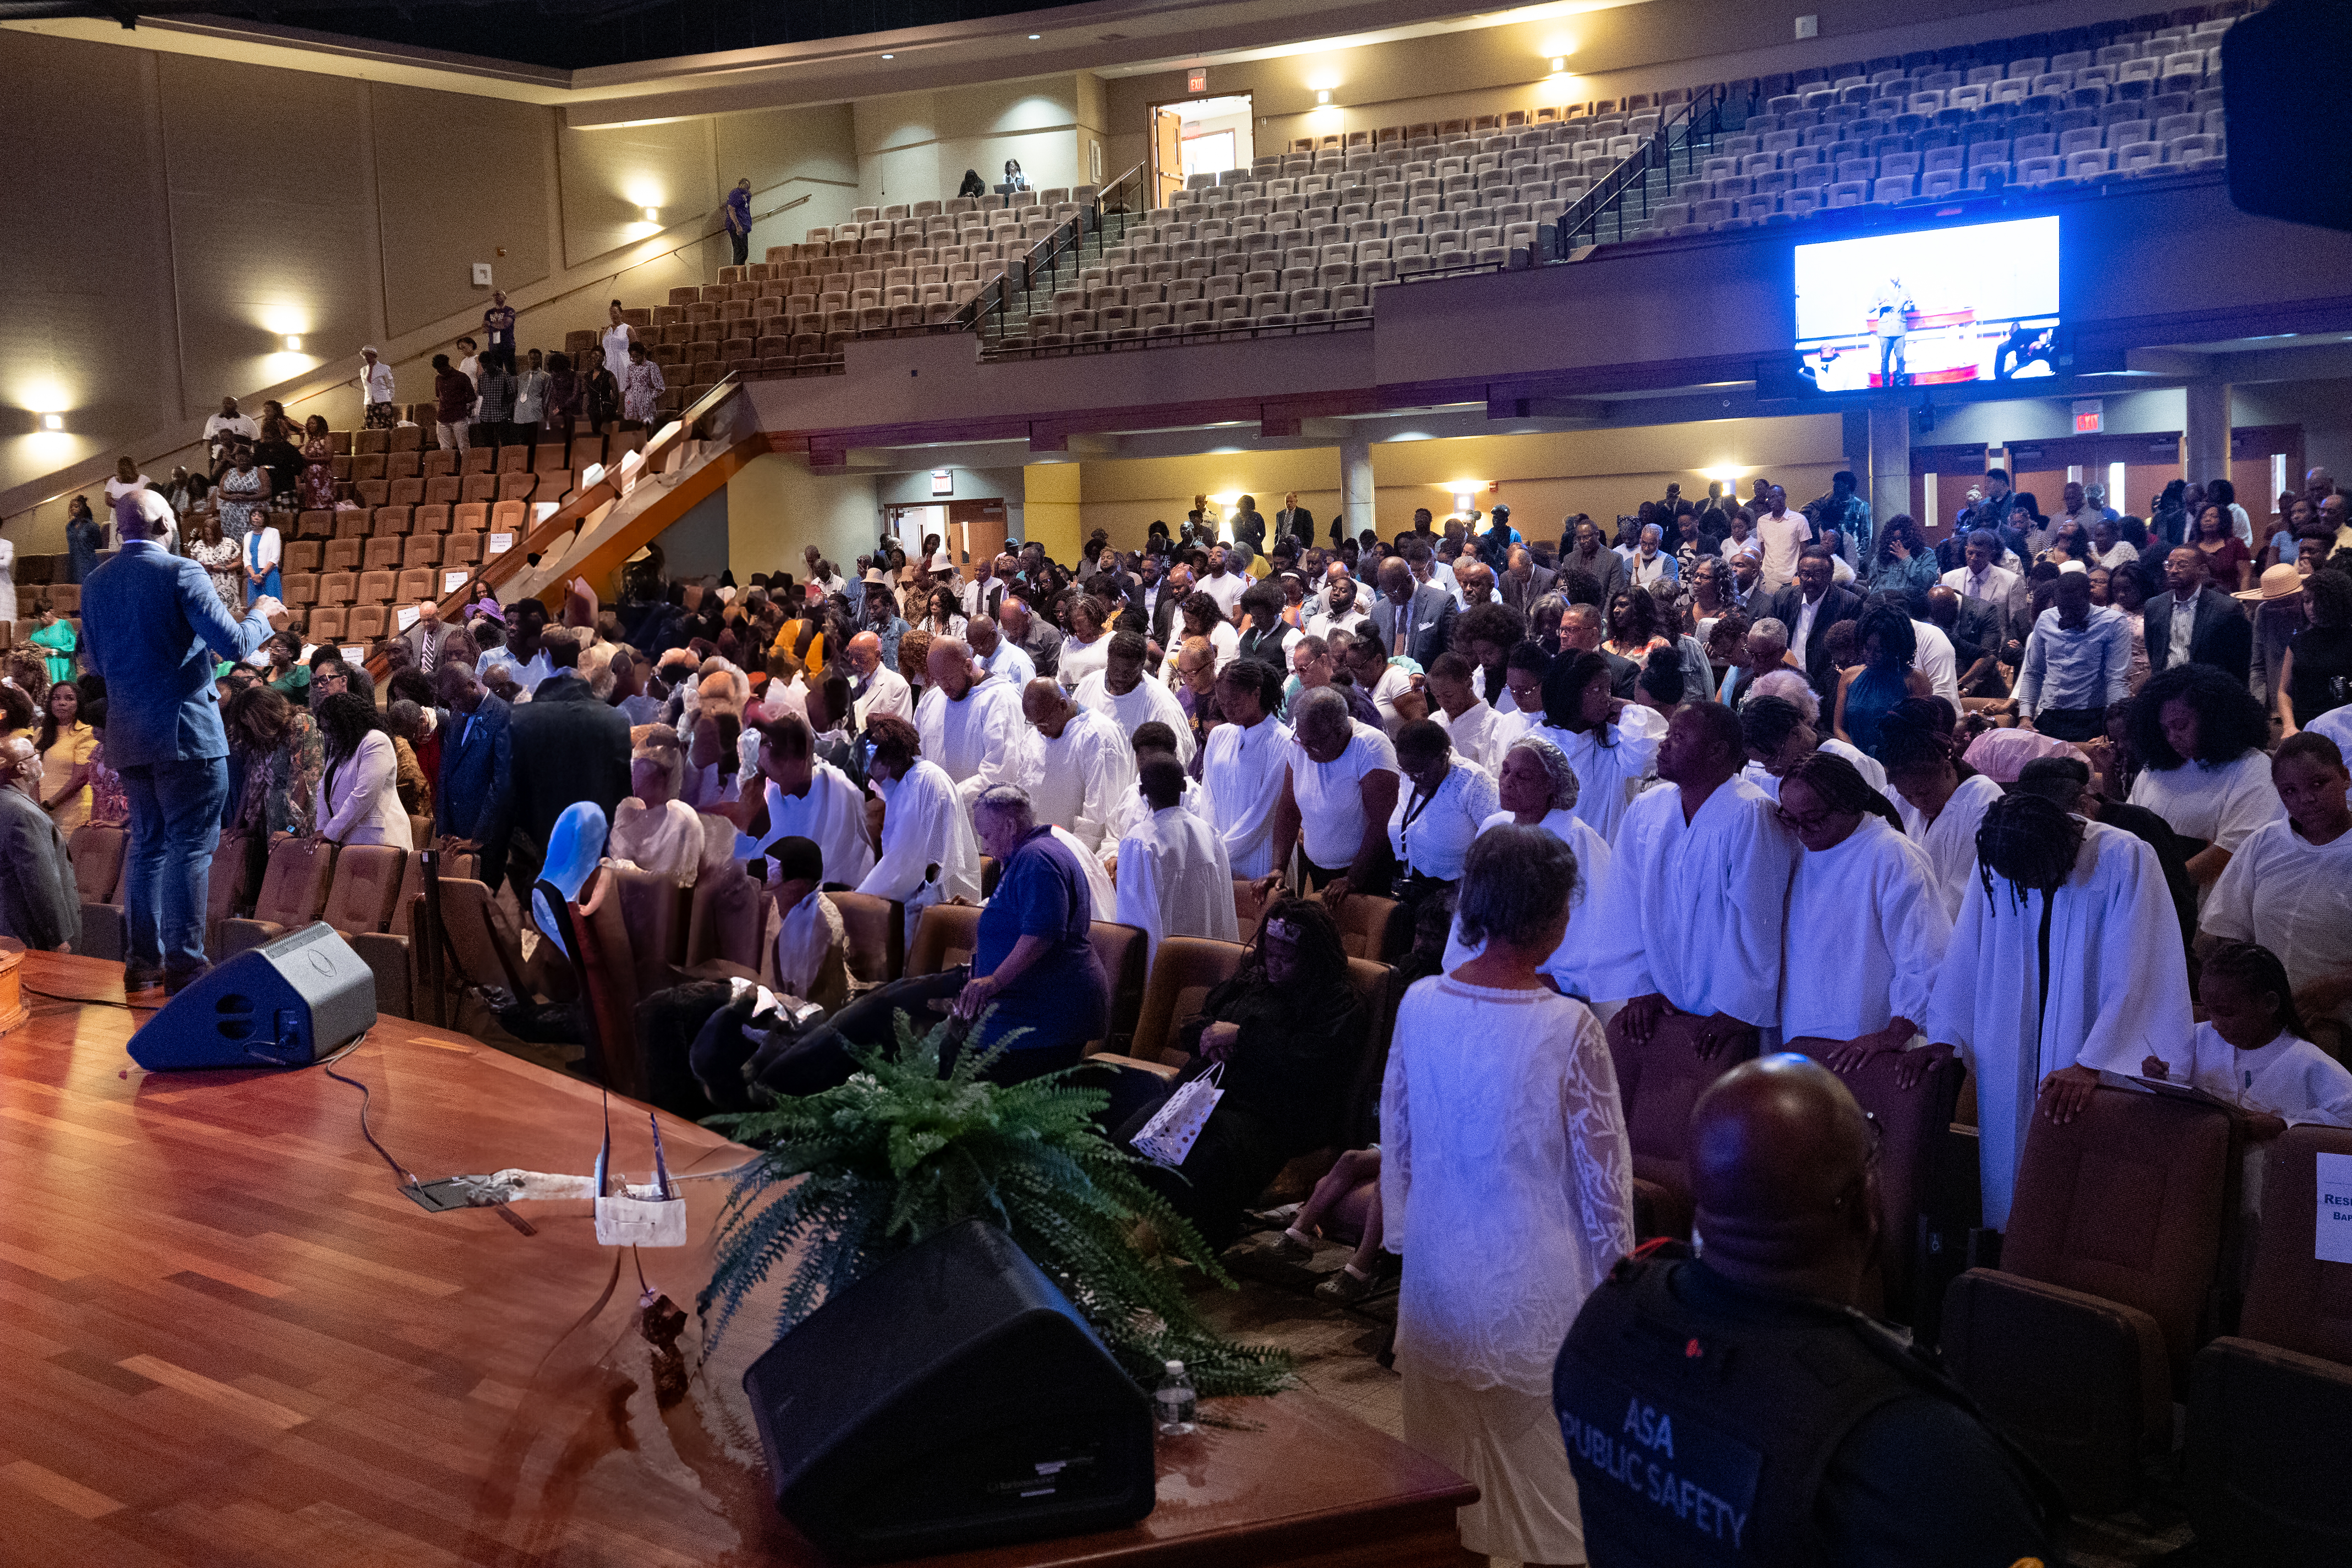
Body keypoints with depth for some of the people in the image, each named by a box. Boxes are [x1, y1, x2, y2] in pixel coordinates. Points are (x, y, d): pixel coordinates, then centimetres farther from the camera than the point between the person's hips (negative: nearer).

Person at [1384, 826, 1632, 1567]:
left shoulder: (1418, 1004, -6)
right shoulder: (1569, 1027, -19)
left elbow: (1396, 1139, 5)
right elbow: (1602, 1169, -12)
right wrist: (1615, 1274, 2)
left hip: (1438, 1274, 5)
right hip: (1536, 1279, -4)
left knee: (1443, 1471, 19)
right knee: (1545, 1458, 11)